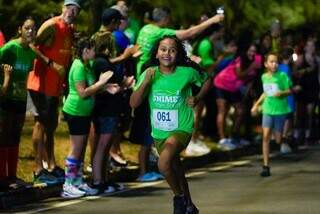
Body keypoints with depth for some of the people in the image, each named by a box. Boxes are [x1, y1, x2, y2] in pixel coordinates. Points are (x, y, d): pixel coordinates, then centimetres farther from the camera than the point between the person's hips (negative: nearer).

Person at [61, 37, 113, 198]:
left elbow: (91, 89, 14)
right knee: (76, 149, -7)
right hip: (76, 111, -9)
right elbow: (83, 93, -22)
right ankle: (68, 186, -3)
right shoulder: (79, 67, -17)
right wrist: (101, 82, -18)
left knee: (82, 149, 13)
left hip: (84, 112, 9)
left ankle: (78, 182, 19)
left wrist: (105, 87, -2)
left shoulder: (88, 65, 11)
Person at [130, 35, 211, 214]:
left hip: (181, 129, -4)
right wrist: (145, 82, -24)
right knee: (176, 171, 21)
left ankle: (180, 197, -4)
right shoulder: (149, 73, -7)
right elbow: (134, 103, -13)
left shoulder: (187, 73, -13)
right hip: (159, 132, 5)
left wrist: (197, 98, -8)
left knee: (164, 163, -30)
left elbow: (207, 81, 8)